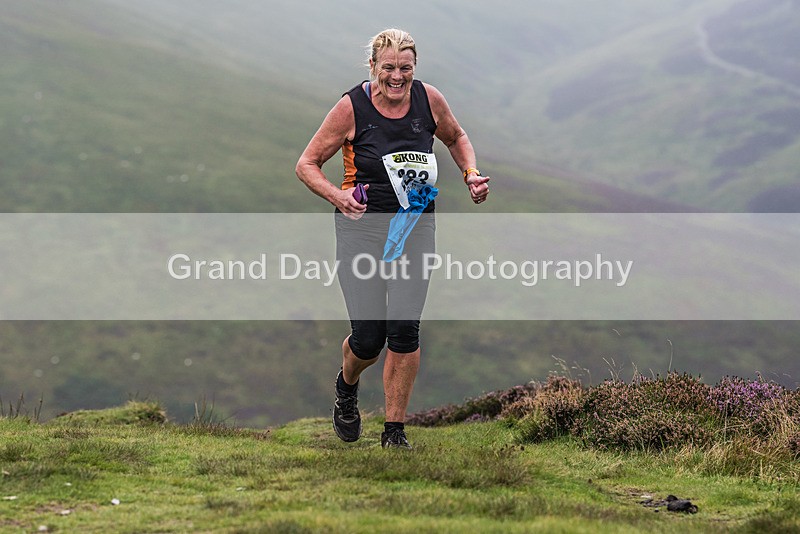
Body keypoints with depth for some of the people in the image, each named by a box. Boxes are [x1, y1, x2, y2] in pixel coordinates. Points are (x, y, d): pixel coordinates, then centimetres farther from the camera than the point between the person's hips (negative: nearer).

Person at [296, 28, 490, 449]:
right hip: (362, 225, -2)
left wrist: (471, 173, 0)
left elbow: (455, 137, 18)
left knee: (404, 328, -9)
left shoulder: (428, 100, -3)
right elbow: (307, 164, -5)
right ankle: (347, 386, 34)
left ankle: (394, 432, 5)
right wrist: (338, 196, -23)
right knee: (368, 336, -4)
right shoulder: (352, 107, -12)